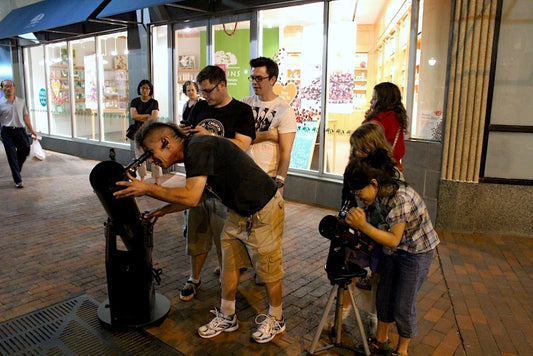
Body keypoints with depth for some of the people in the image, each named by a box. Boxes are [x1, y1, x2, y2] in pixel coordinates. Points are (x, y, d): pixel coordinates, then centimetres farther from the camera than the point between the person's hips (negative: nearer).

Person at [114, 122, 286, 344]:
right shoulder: (191, 153, 7)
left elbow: (191, 197, -30)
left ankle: (275, 320, 31)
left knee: (268, 269, 8)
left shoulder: (198, 148, -23)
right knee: (229, 264, 16)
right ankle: (227, 318, 35)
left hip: (263, 211, -9)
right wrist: (164, 210, 17)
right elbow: (196, 197, 19)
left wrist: (147, 189, -22)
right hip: (239, 211, 9)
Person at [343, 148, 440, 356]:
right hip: (392, 251, 7)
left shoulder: (400, 197, -33)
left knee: (402, 305, 3)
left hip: (416, 252, -7)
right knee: (383, 296, 13)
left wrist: (363, 226, -39)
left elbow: (394, 240, -30)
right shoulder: (379, 193, -9)